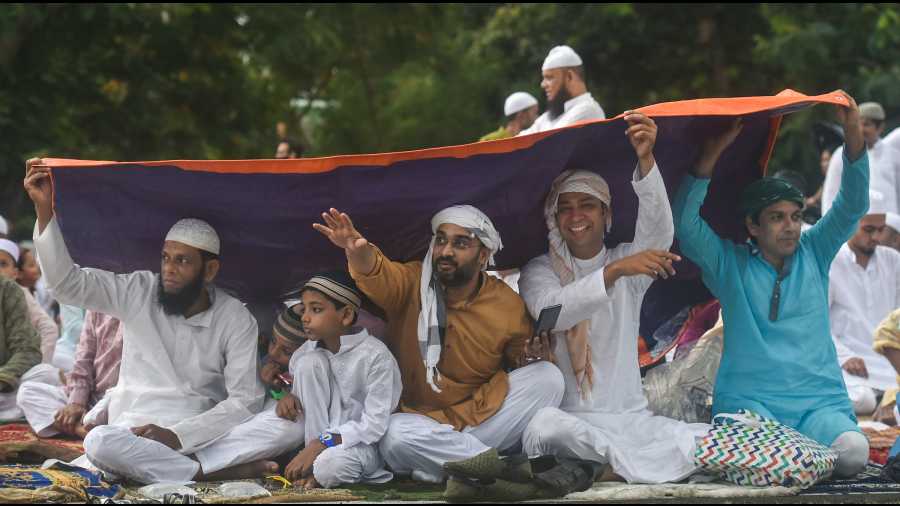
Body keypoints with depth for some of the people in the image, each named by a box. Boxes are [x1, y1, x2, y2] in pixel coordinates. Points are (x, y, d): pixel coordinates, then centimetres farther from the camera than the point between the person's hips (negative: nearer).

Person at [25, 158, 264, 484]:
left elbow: (245, 401, -8)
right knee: (100, 443, -36)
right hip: (135, 433, 1)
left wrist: (179, 435, -20)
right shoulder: (139, 293, 4)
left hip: (201, 434, -1)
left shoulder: (236, 320, -1)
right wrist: (44, 209, -14)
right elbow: (66, 282, -3)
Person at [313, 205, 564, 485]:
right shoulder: (412, 283, -7)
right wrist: (359, 252, -53)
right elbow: (380, 276, -30)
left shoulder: (508, 305, -1)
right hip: (420, 417, -2)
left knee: (547, 376, -18)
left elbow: (517, 355, 15)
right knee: (396, 435, -36)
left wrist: (526, 357, -11)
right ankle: (495, 463, -25)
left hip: (481, 414, 2)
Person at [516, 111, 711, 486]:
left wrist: (645, 160, -28)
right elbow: (549, 311, -17)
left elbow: (658, 229, -10)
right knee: (543, 424, -40)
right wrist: (615, 271, -30)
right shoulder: (539, 272, 7)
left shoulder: (628, 262, 12)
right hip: (571, 419, -2)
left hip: (632, 418, 2)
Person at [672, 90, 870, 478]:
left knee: (853, 453, -29)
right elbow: (686, 224, -8)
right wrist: (713, 152, -13)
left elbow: (852, 206, 7)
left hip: (820, 400, 3)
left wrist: (854, 132, -6)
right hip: (748, 398, -2)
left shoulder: (813, 254, 15)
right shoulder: (730, 264, 7)